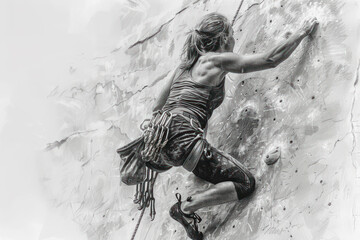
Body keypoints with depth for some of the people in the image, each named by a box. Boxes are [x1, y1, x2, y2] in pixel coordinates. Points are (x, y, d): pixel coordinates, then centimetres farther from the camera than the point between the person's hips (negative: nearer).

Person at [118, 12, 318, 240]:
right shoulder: (218, 60, 0)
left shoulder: (186, 64, 21)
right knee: (246, 183, -1)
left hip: (158, 137, 9)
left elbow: (158, 108, 25)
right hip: (182, 140, -9)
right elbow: (270, 59, 1)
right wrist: (302, 32, 14)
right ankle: (186, 207, -7)